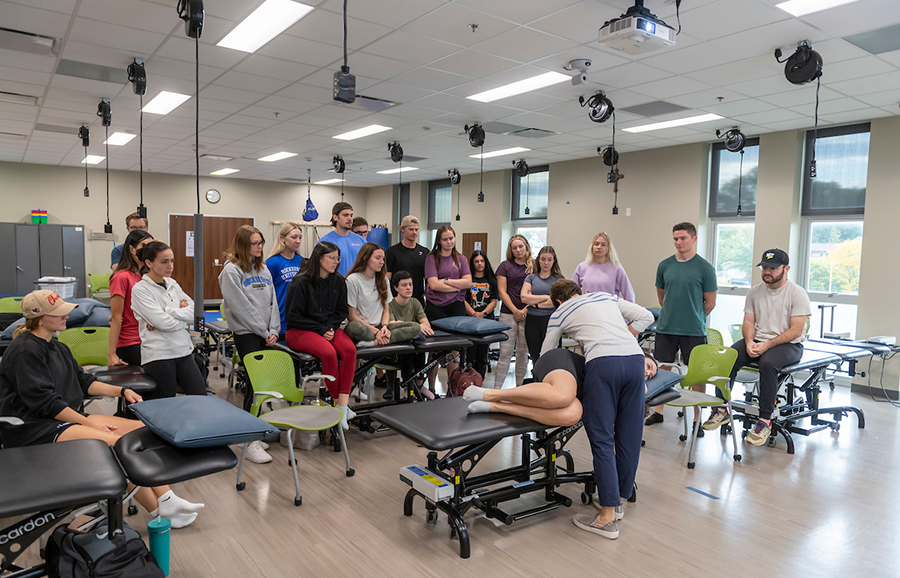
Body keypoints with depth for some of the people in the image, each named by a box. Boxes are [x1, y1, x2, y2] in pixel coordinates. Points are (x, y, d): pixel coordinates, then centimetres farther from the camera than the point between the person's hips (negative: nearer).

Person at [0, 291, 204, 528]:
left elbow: (83, 381, 20)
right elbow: (43, 401, -19)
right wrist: (89, 423, -20)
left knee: (140, 429, -8)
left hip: (68, 417, 10)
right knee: (116, 443, -29)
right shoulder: (25, 351, -13)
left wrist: (122, 391, 6)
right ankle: (157, 512, -17)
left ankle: (166, 499, -12)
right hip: (34, 428, -10)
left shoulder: (57, 347, 17)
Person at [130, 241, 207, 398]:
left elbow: (194, 311, 2)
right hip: (158, 356, -5)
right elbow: (164, 324, -16)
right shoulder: (140, 289, -7)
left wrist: (169, 312, -10)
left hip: (184, 351, 6)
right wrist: (182, 313, 0)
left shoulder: (173, 285, 12)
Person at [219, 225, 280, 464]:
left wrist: (273, 330, 0)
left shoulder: (263, 269, 16)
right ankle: (251, 442, -5)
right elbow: (241, 306, -12)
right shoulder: (231, 270, -5)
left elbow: (272, 301, 12)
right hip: (246, 334, -6)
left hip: (266, 335, 6)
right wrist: (264, 332, -10)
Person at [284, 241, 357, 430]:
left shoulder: (338, 282, 6)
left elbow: (341, 311, 14)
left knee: (350, 349, -26)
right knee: (329, 353, -33)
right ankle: (337, 402, -14)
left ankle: (343, 404, -26)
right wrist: (320, 329, -13)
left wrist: (330, 327, -6)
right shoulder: (301, 283, -10)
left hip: (329, 327, 5)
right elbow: (293, 315, -8)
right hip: (300, 330, -5)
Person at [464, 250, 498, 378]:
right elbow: (463, 300, -2)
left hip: (487, 319, 2)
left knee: (483, 353, 5)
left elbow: (494, 301, 5)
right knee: (470, 352, -6)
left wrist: (483, 313, -11)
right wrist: (474, 314, -14)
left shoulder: (492, 281, 10)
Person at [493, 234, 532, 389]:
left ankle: (519, 386, 19)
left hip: (528, 314, 1)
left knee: (523, 351, 8)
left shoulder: (534, 266, 7)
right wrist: (515, 311, -7)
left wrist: (525, 310, -6)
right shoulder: (505, 266, 5)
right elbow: (502, 292, 1)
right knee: (505, 352, -4)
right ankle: (496, 389, 0)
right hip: (508, 314, -1)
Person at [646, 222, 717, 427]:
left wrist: (694, 319, 9)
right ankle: (658, 412, 22)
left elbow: (710, 302, 2)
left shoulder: (705, 268, -5)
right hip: (665, 329, 3)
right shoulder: (665, 266, 5)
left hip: (694, 331, -3)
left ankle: (697, 418, 14)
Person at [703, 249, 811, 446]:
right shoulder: (754, 292, 10)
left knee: (768, 363, -37)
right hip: (757, 341, 5)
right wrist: (749, 342, -13)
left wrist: (767, 345, -21)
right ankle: (722, 409, -14)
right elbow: (748, 322, 9)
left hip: (788, 344, -5)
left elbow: (796, 331, -12)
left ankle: (765, 420, -27)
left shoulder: (797, 293, -6)